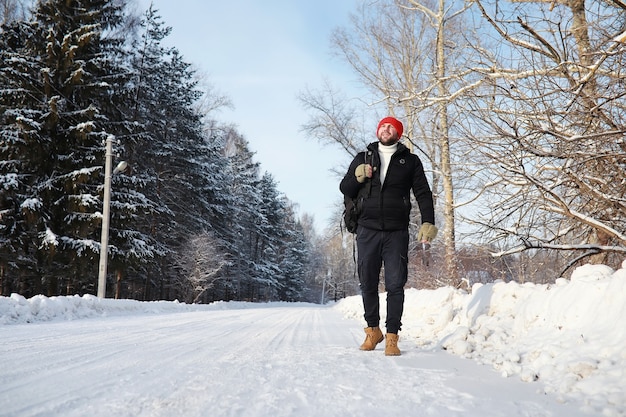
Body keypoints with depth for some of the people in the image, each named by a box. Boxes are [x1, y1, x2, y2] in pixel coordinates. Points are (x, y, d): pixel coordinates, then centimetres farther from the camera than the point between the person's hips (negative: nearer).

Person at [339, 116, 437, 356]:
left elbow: (423, 193, 6)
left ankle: (392, 336, 1)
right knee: (368, 283, 6)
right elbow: (345, 190, 15)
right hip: (368, 230, 2)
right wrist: (357, 177, -6)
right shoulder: (363, 158, 14)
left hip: (397, 233, -1)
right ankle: (373, 330, 21)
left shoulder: (410, 161, 10)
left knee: (395, 285, -4)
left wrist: (428, 222, -7)